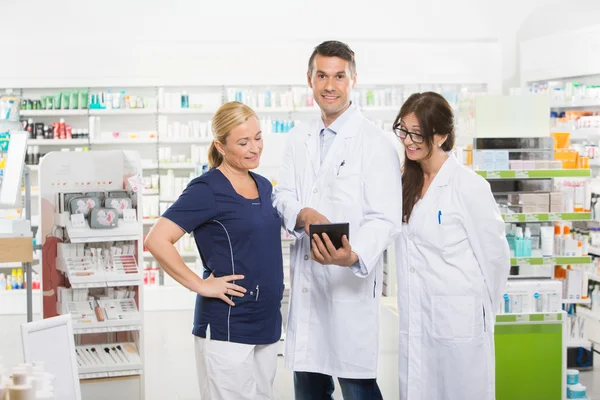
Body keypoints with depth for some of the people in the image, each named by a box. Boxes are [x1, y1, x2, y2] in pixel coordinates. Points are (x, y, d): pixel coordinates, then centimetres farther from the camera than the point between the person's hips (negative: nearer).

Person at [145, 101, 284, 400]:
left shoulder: (263, 186, 11)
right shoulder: (207, 190, -12)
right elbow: (157, 240, -20)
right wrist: (200, 285, -17)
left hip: (266, 323, 8)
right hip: (226, 327, -7)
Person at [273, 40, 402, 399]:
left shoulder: (374, 142, -7)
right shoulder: (299, 139, 13)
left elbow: (385, 218, -12)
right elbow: (283, 197, 10)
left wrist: (354, 256, -33)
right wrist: (302, 215, -15)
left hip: (351, 281, -6)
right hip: (305, 280, 6)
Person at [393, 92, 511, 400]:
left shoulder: (468, 186, -13)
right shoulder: (407, 183, 9)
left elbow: (495, 257, -7)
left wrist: (480, 313, 2)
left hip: (458, 324, -6)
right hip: (414, 325, 6)